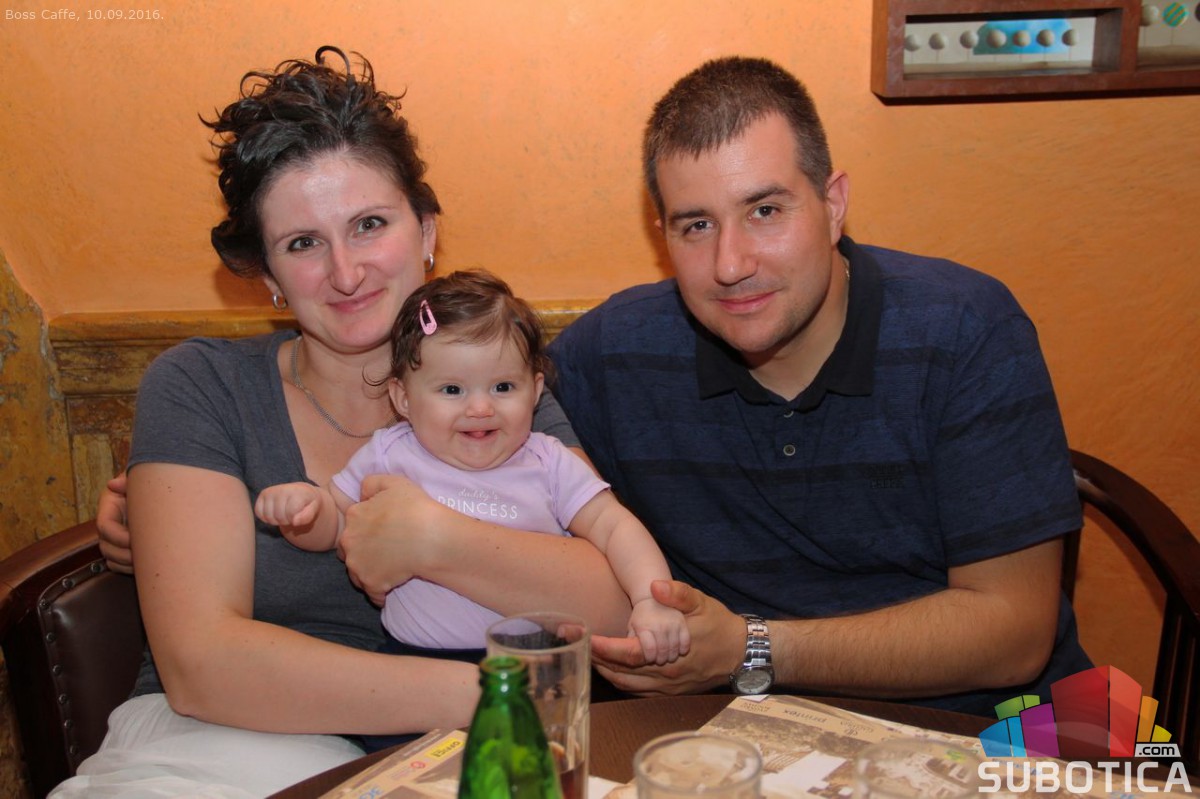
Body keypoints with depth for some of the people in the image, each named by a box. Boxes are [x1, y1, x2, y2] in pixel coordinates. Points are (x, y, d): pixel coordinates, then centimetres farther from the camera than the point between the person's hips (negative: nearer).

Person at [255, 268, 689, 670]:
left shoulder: (548, 462, 5)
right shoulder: (389, 456, 5)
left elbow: (614, 527, 2)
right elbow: (333, 525, 13)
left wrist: (651, 599, -15)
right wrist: (303, 504, -11)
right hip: (416, 660, 0)